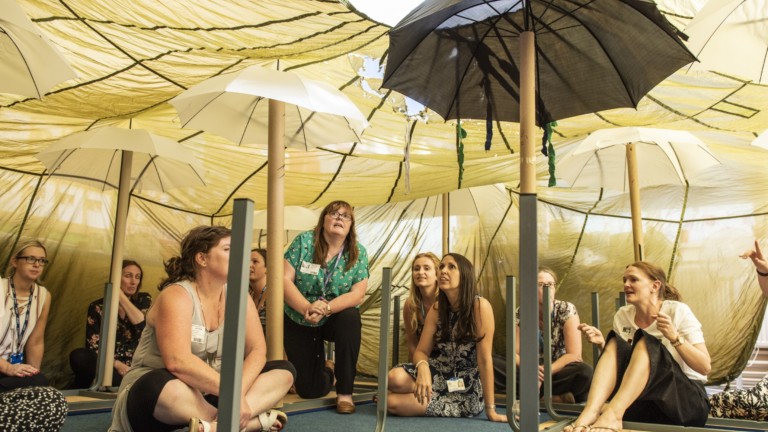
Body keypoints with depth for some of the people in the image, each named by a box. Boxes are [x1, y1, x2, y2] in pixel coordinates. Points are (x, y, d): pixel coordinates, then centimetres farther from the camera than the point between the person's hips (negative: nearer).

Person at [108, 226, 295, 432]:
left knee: (284, 371, -8)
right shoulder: (176, 296, -18)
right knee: (163, 387, -41)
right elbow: (178, 361, -33)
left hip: (209, 394, 6)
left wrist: (239, 391, -25)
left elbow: (257, 350, -6)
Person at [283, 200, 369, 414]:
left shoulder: (358, 253, -8)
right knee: (309, 390, -3)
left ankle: (345, 392, -18)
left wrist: (326, 308, -32)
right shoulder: (304, 241, -11)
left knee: (351, 317, -35)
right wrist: (307, 308, -32)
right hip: (299, 321, 0)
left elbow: (358, 294, -16)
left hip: (337, 319, 0)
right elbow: (285, 279, -16)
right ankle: (327, 370, 37)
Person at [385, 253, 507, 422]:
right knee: (395, 377, -27)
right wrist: (423, 368, -28)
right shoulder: (437, 309, 0)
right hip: (439, 376, 5)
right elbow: (421, 351, -2)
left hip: (467, 391, -5)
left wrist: (490, 410, -16)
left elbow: (484, 360, -19)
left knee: (394, 402, -22)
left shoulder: (480, 306, -18)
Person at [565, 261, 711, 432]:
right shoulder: (622, 315, 3)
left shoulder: (678, 311, -8)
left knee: (645, 343, -28)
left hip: (688, 399, -4)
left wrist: (674, 337, -24)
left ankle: (612, 413, -49)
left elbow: (705, 367, -10)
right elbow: (619, 362, 11)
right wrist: (603, 344, -8)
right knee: (614, 343, -18)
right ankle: (591, 411, -42)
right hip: (648, 396, 4)